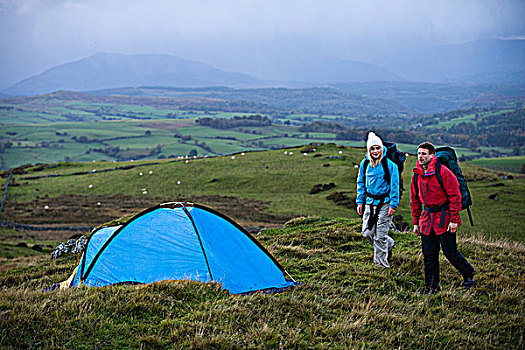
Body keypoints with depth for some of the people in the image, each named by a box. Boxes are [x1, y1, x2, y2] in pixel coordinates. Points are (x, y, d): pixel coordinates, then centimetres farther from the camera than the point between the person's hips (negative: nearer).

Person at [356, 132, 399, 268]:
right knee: (367, 232, 6)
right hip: (370, 202, 5)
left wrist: (393, 205, -12)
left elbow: (394, 185, -8)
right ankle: (389, 244, 33)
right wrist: (360, 201, 7)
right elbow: (361, 183, 13)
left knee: (380, 235, -1)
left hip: (384, 203, -5)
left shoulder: (389, 164, -11)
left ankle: (381, 262, 14)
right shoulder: (365, 163, 3)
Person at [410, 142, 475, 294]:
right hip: (428, 218, 6)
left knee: (450, 252, 0)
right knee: (428, 254, 6)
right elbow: (414, 200, 16)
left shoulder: (442, 172, -13)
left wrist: (454, 220, -17)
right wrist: (416, 222, 14)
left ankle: (468, 273, 26)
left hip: (444, 217, -6)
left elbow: (455, 196, -13)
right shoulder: (417, 175, 7)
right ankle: (432, 286, 16)